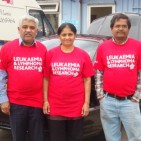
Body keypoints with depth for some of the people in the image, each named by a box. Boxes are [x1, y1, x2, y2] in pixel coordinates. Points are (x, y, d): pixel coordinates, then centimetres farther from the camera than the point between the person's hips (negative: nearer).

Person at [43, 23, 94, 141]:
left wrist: (86, 102, -2)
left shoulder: (83, 55, -1)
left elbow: (87, 80, 1)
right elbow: (46, 79, 3)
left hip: (77, 107, 0)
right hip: (55, 107, 0)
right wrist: (45, 100, 0)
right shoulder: (51, 54, 0)